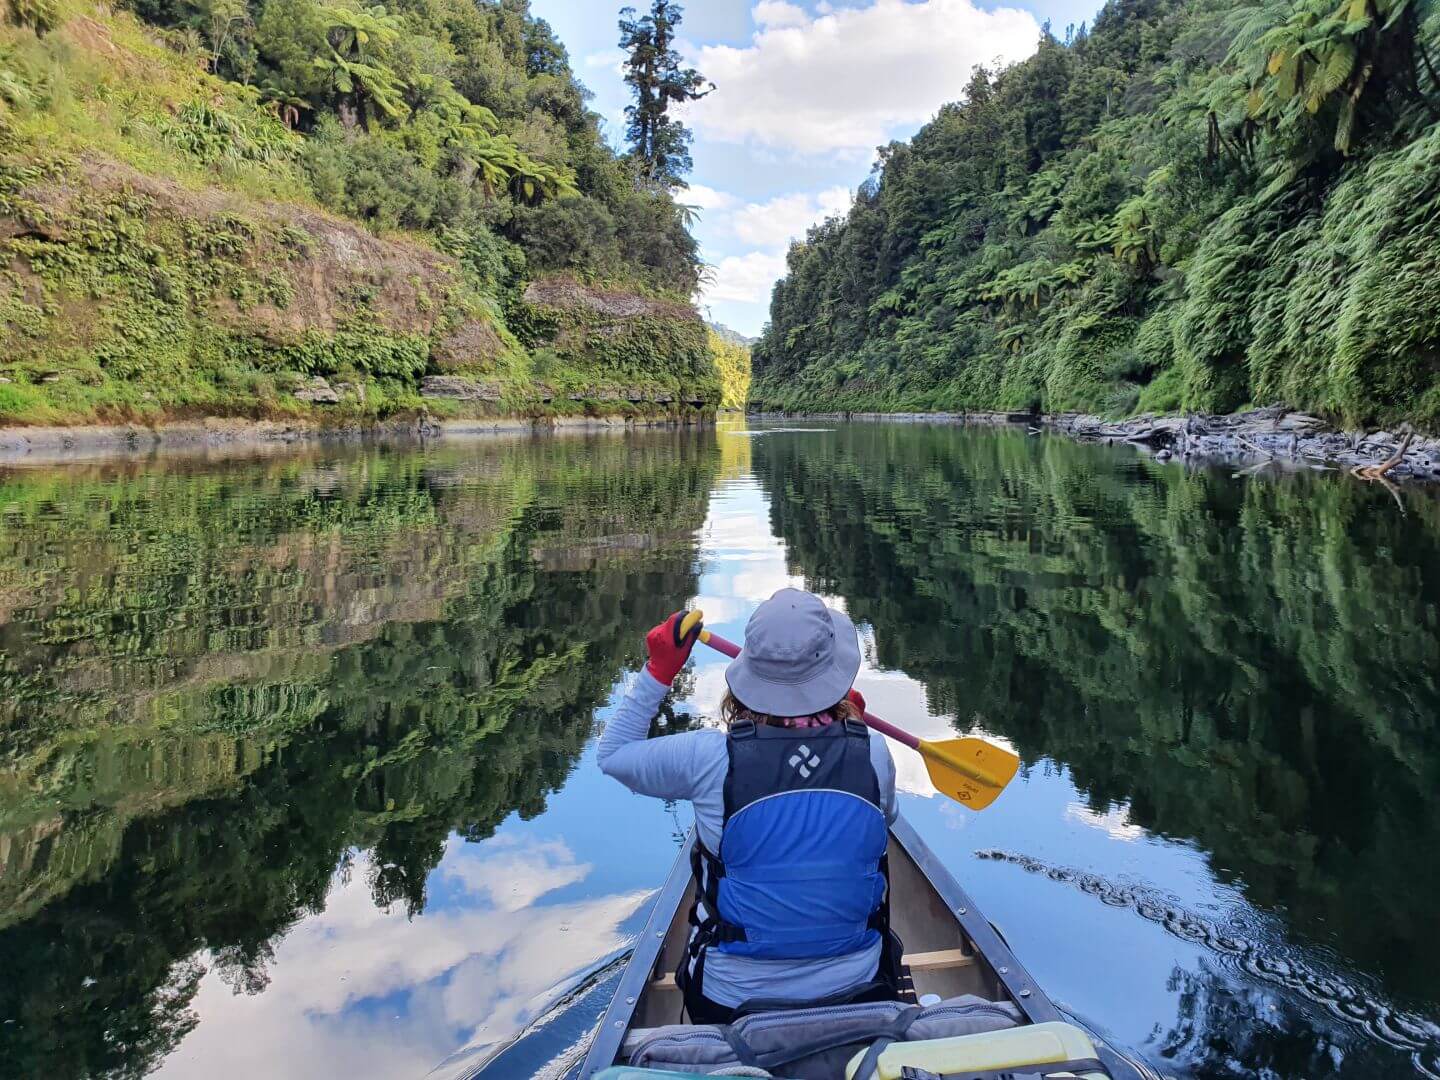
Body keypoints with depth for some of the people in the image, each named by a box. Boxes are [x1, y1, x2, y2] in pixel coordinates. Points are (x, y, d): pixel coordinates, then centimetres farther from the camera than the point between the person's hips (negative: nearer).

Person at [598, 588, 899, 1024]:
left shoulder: (707, 758, -22)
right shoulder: (873, 753, -17)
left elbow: (612, 754, -2)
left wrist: (658, 671, 1)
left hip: (732, 1002, -1)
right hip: (857, 991, 2)